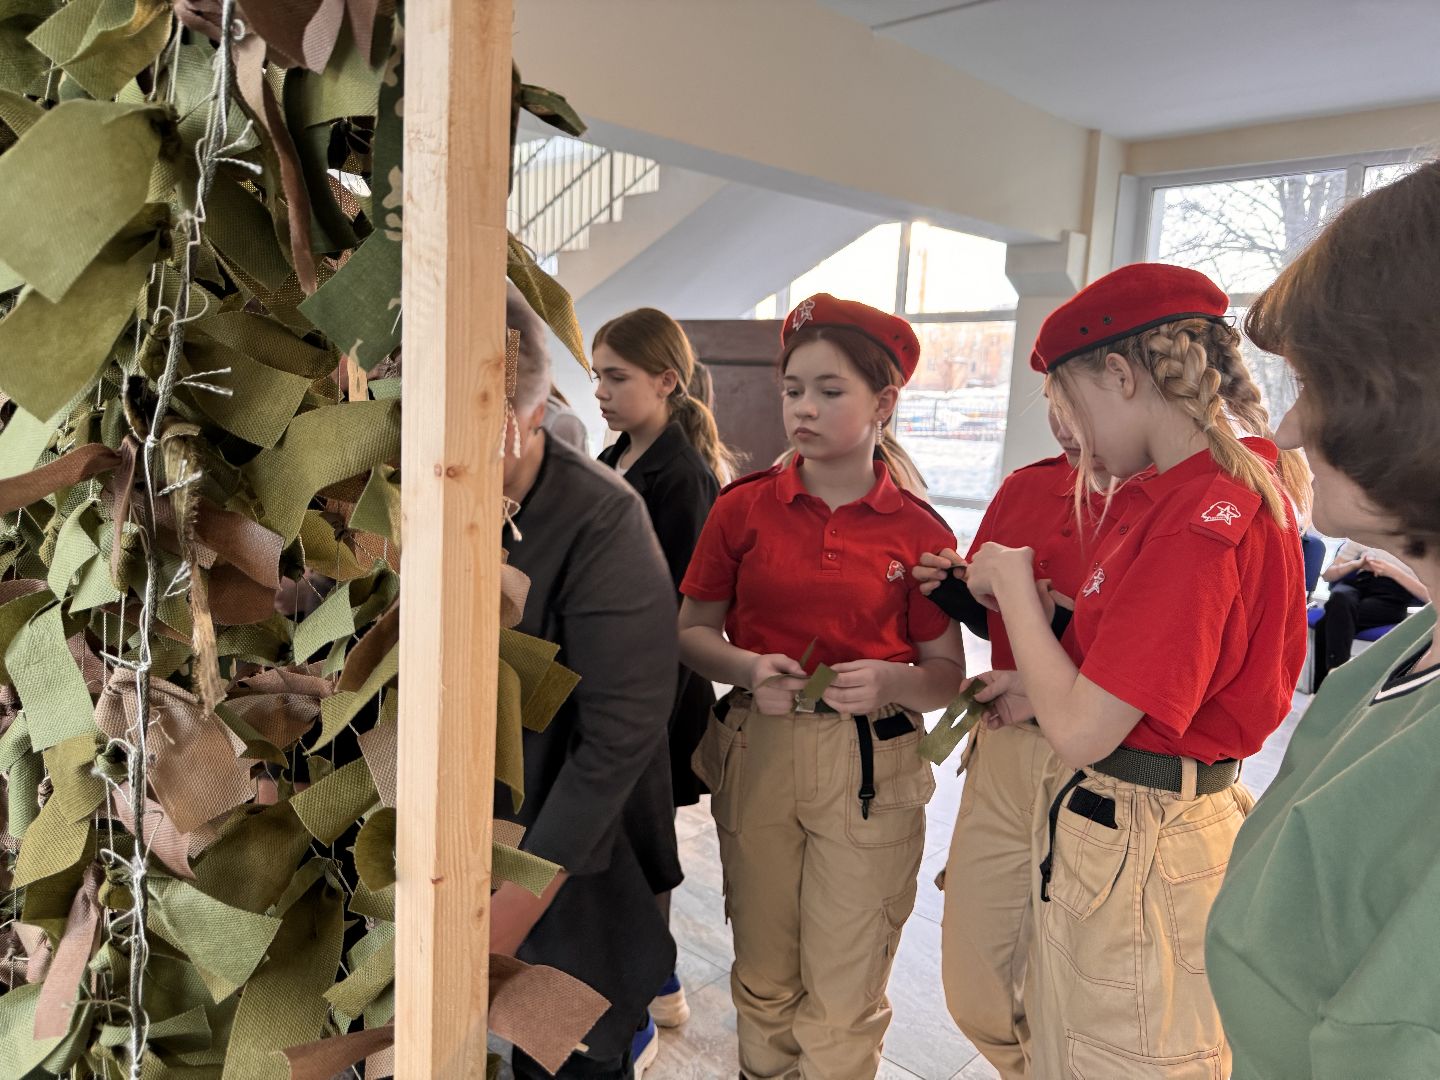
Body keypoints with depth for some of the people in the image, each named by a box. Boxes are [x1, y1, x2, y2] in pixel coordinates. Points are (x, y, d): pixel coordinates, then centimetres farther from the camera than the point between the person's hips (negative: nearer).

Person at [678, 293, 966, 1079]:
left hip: (871, 768, -1)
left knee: (843, 998, 9)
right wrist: (749, 669, -15)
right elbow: (691, 631, 4)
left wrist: (892, 682, -19)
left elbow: (947, 673, 1)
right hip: (756, 751, 2)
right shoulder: (744, 507, 0)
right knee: (763, 976, 17)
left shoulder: (918, 532, -4)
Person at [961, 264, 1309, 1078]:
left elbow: (1081, 732, -24)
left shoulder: (1201, 518, -26)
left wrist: (1013, 580, -13)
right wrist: (1055, 688, 4)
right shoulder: (1244, 476, 4)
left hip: (1139, 851, -9)